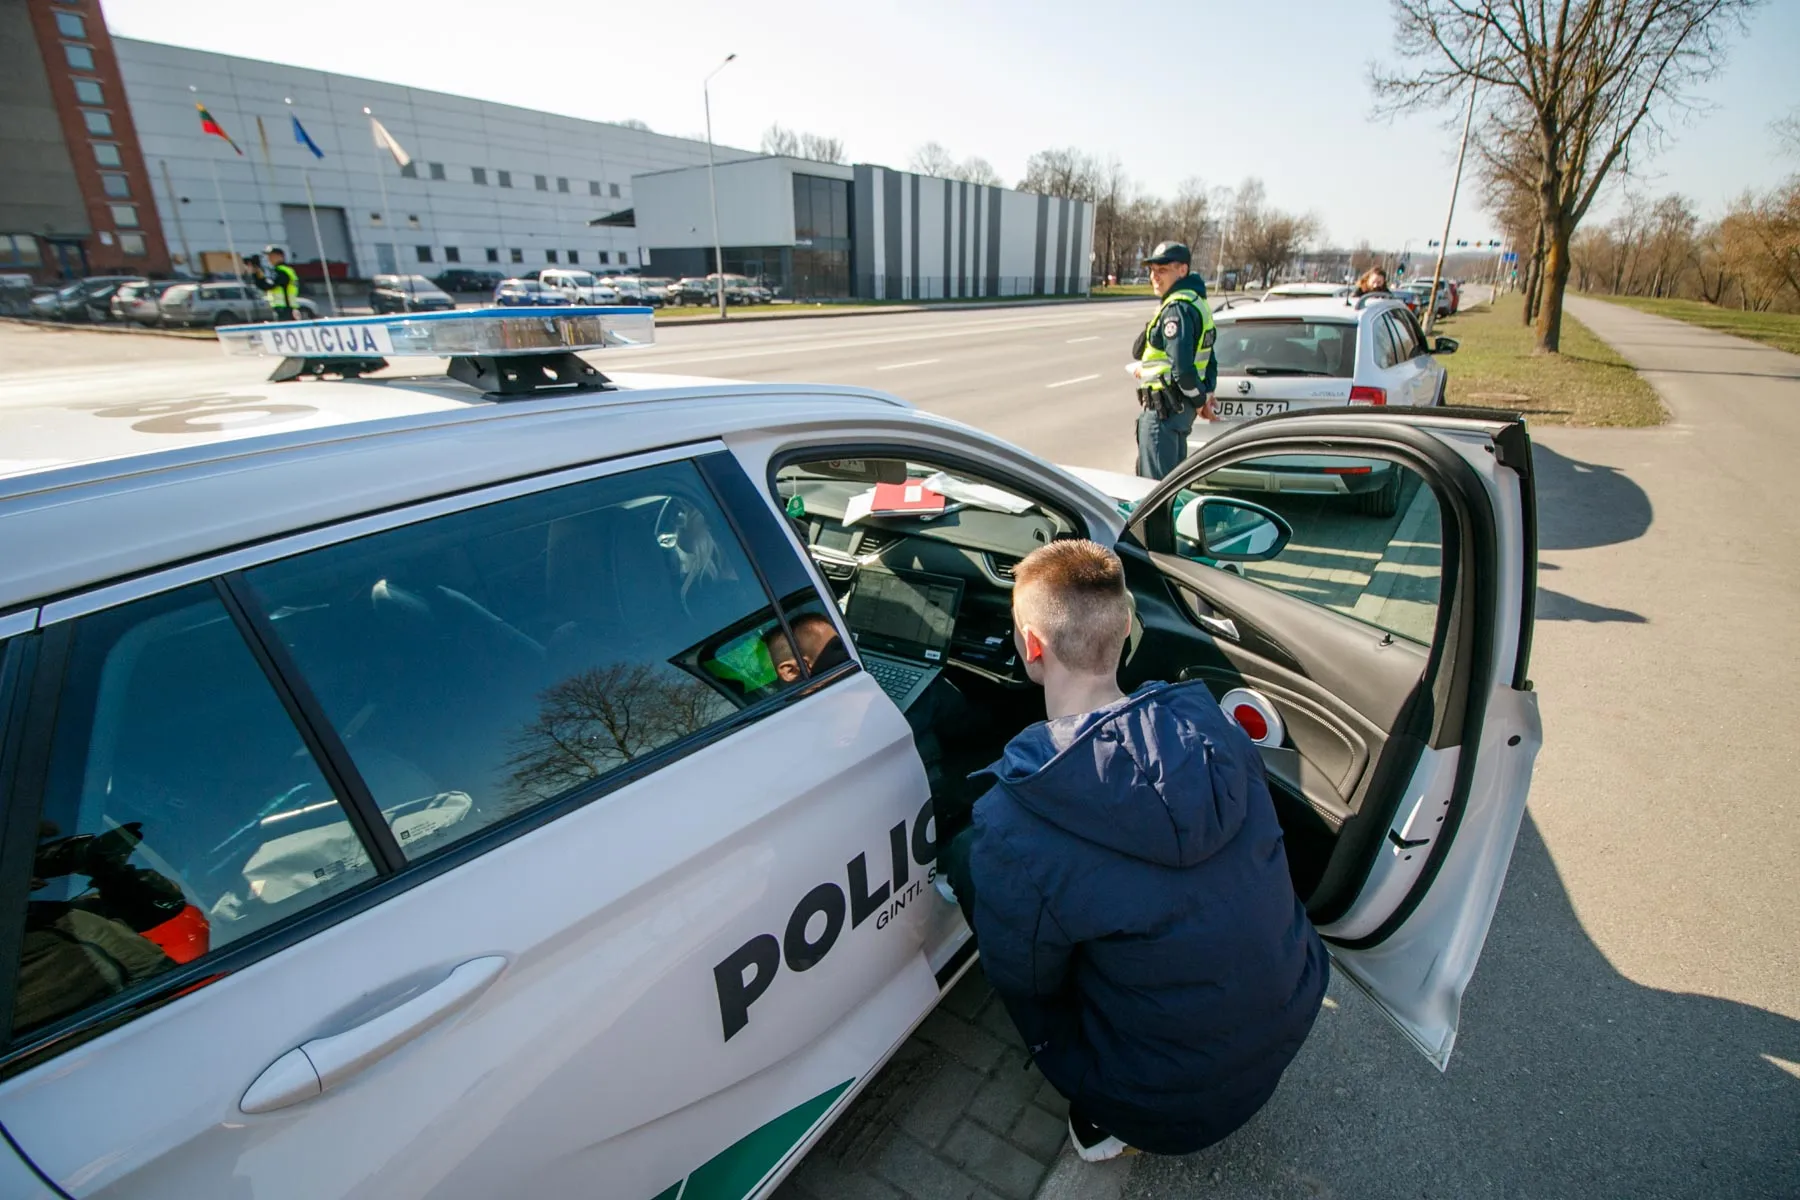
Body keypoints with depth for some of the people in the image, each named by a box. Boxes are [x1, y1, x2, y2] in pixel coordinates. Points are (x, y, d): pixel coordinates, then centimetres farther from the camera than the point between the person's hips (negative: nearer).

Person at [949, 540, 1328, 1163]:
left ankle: (1099, 1119, 14)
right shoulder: (1213, 728, -14)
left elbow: (1023, 980, -12)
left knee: (965, 852, 3)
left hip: (1175, 1109, -4)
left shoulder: (1012, 830, -30)